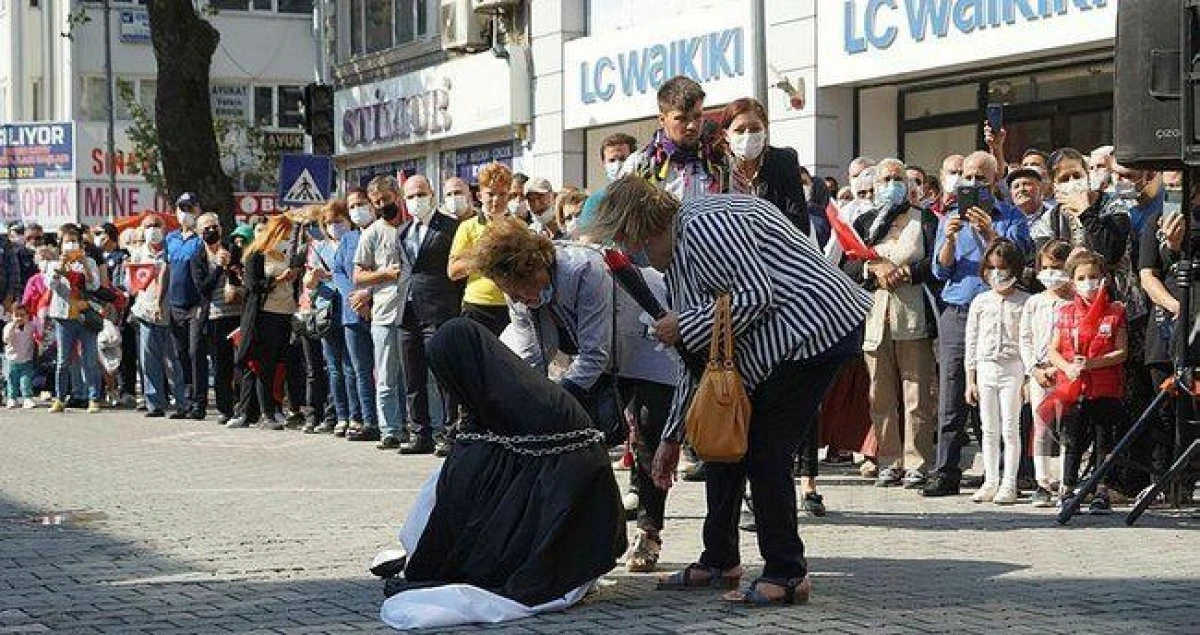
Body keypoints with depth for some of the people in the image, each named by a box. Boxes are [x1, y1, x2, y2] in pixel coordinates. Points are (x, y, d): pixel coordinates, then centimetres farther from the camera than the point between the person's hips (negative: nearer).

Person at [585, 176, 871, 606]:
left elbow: (757, 294, -25)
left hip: (814, 328, -11)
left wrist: (684, 327, -16)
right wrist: (672, 437, 18)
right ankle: (719, 562, 23)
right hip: (766, 345, 11)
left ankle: (787, 575, -1)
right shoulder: (675, 258, 15)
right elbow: (697, 356, 18)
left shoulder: (704, 223, -18)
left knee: (764, 453, -10)